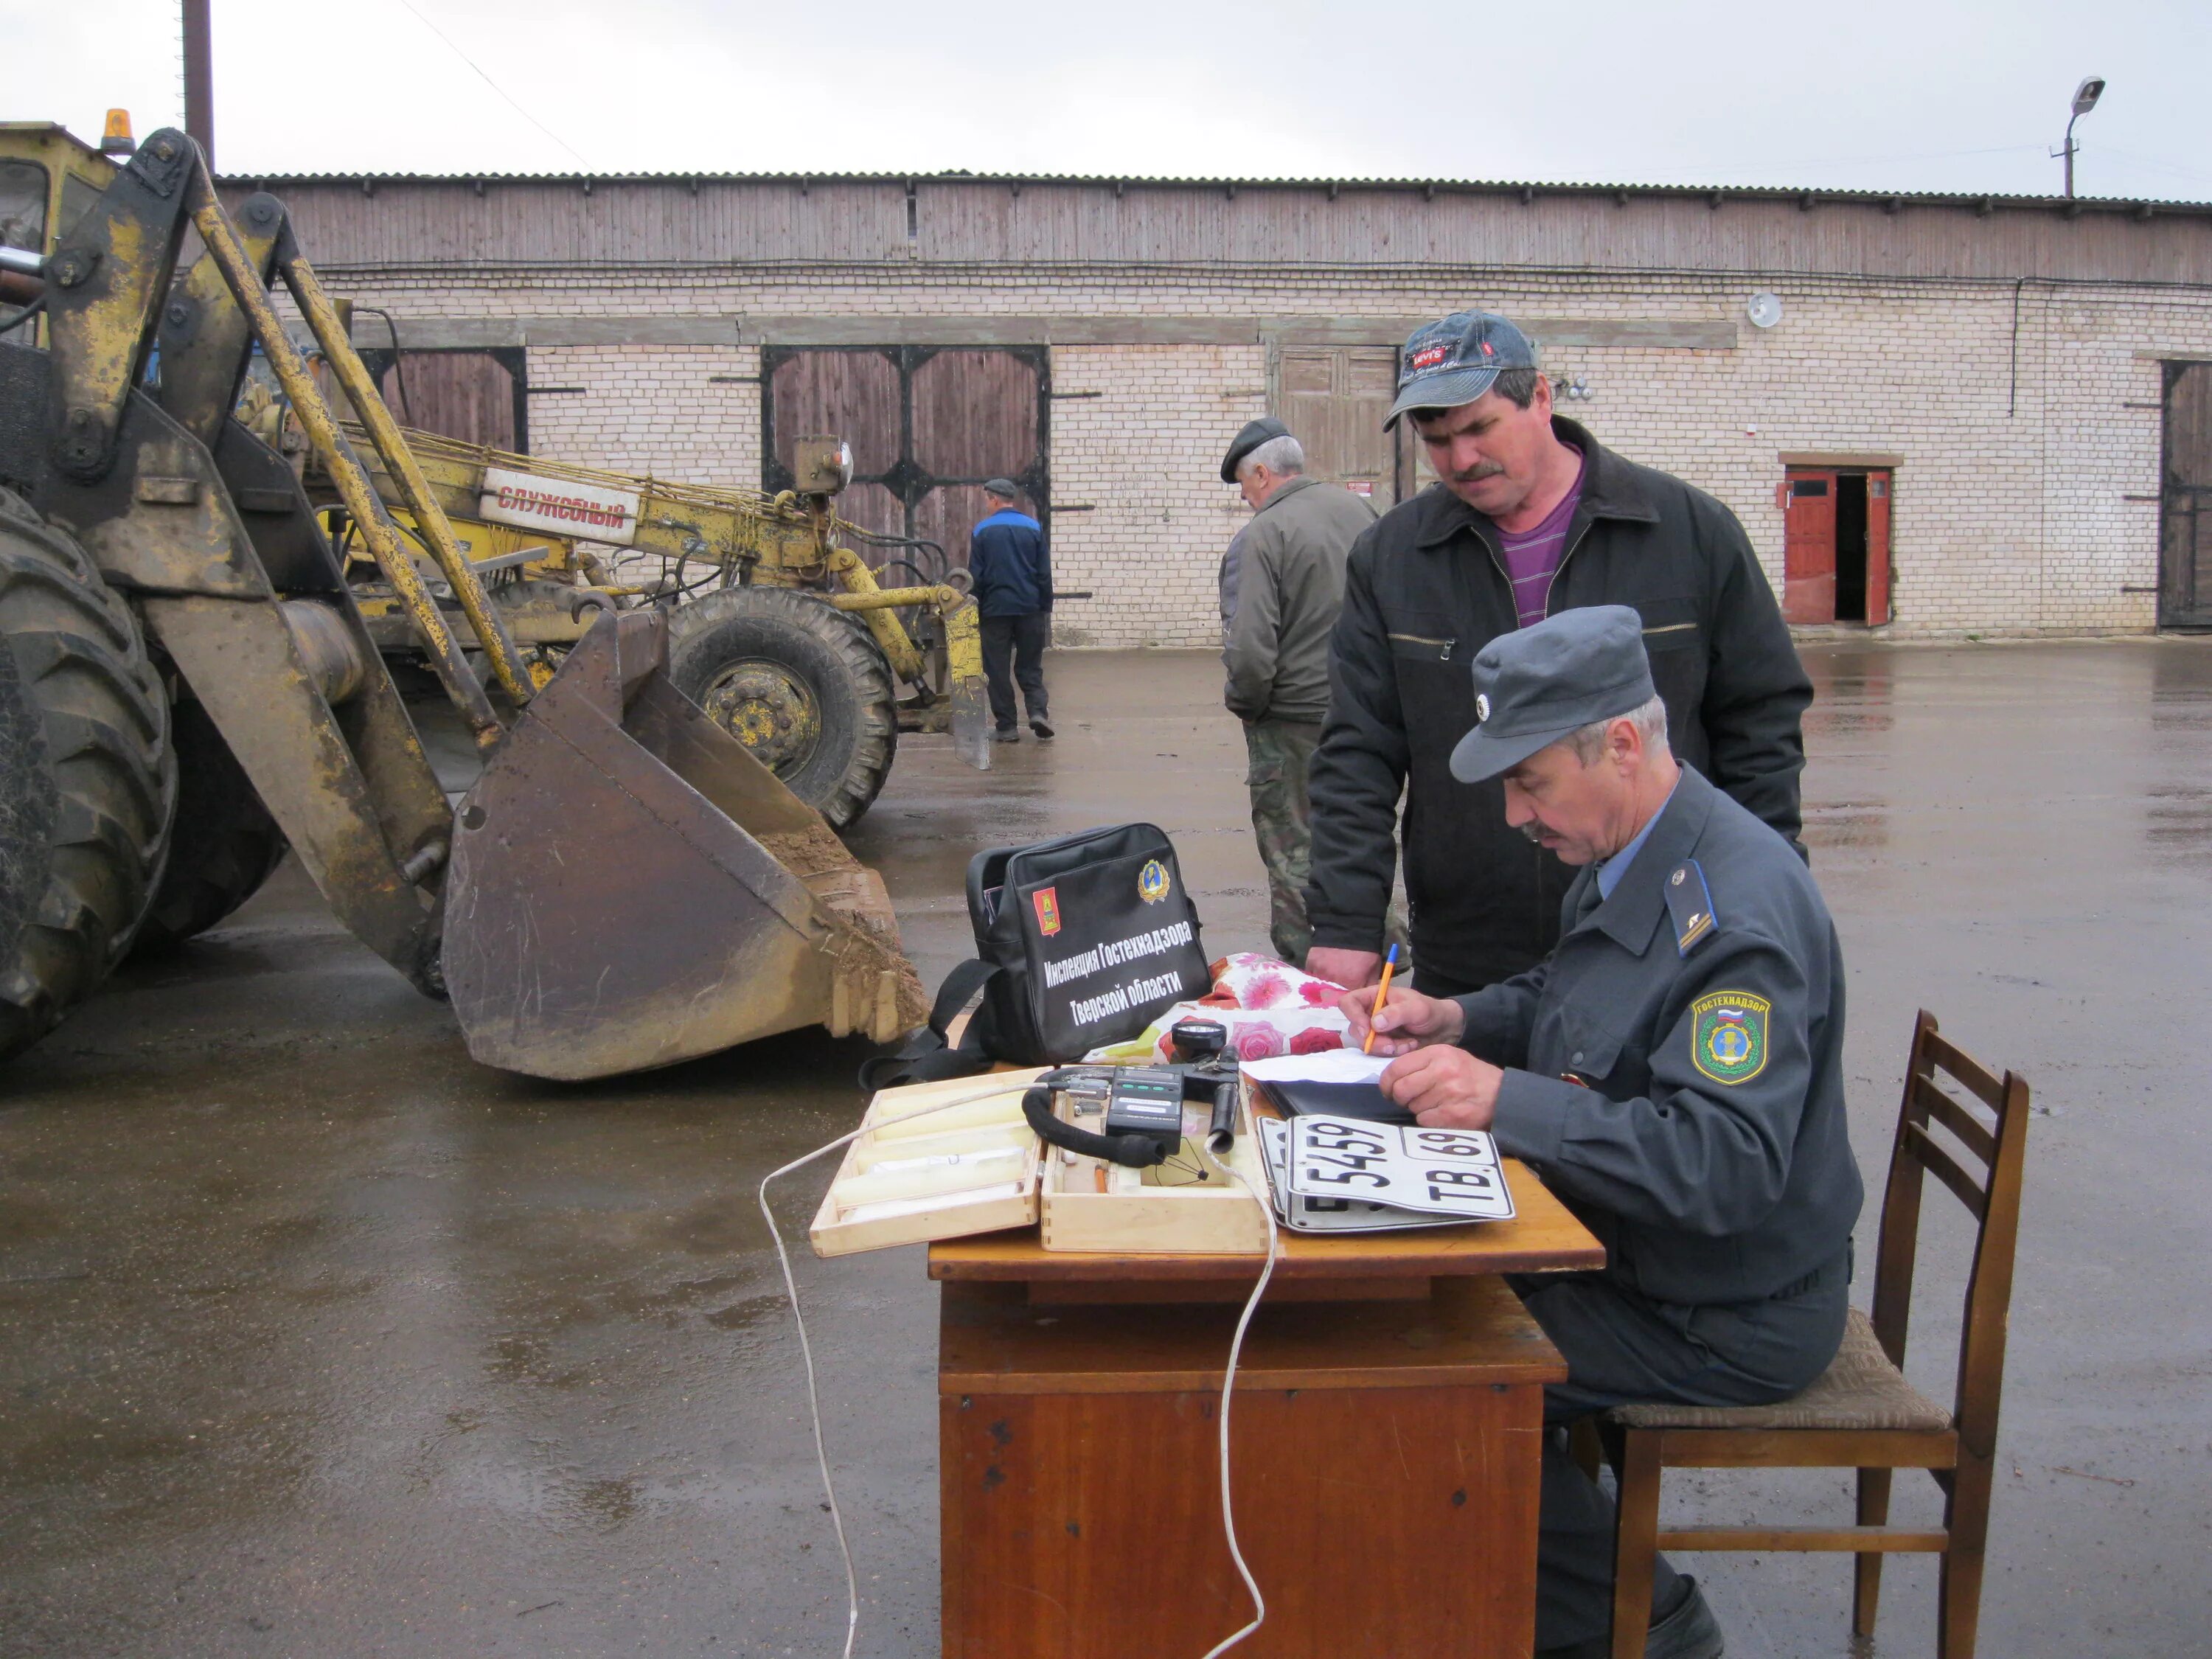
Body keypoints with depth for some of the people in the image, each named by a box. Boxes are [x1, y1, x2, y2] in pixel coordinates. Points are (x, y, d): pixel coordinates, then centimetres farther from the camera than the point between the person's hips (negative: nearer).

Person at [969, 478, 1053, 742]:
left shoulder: (983, 530, -3)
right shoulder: (1034, 527, 3)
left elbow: (975, 575, -2)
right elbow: (1044, 573, 4)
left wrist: (974, 610, 6)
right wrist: (1046, 607, 11)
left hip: (995, 608, -2)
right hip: (1030, 608, 2)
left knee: (998, 670, 5)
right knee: (1030, 665, 12)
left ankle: (1006, 726, 4)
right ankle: (1038, 711, -7)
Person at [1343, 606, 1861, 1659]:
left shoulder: (1740, 910, -28)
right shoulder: (1625, 856, 3)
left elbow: (1725, 1167, -34)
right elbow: (1573, 1000, 20)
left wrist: (1507, 1101, -36)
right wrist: (1459, 1019, 0)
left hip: (1723, 1317, -9)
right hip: (1633, 1248, 10)